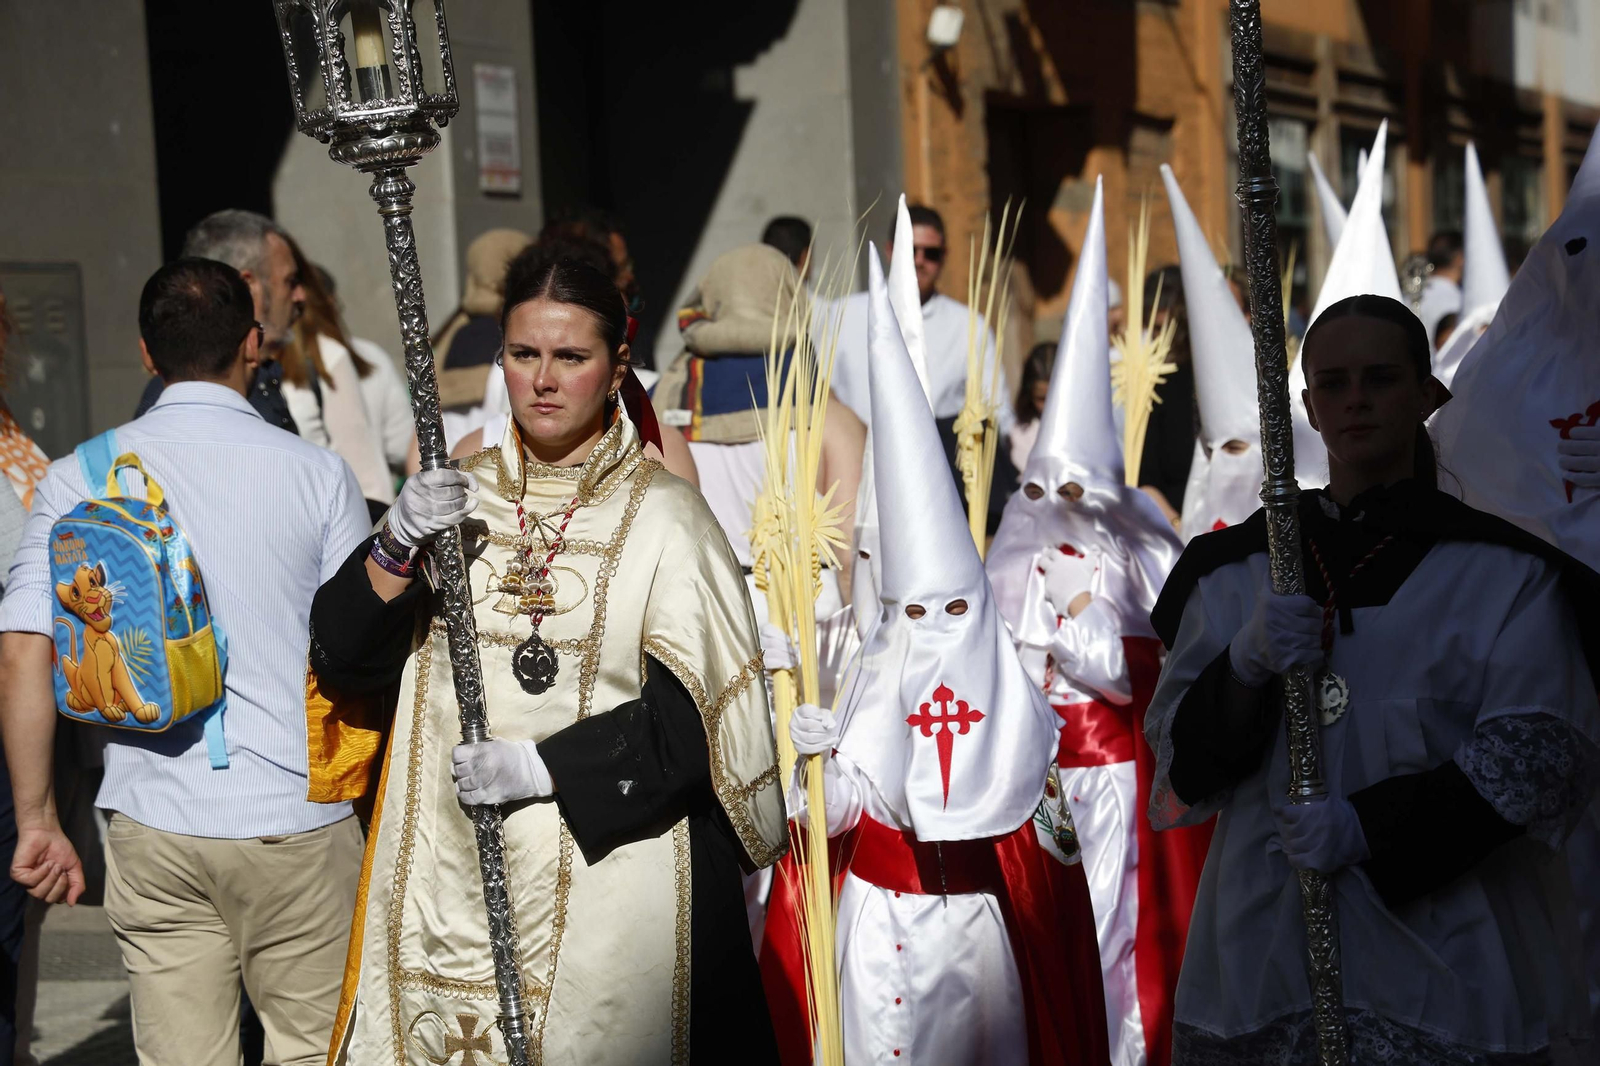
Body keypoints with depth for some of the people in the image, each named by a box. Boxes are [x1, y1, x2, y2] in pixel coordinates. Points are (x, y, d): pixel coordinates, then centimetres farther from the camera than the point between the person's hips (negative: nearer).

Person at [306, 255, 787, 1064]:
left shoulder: (663, 517, -4)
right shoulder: (456, 498, 8)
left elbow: (696, 713, -9)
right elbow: (345, 662, 2)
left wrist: (542, 768, -15)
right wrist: (395, 548, -15)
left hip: (607, 871, -3)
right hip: (450, 884, 3)